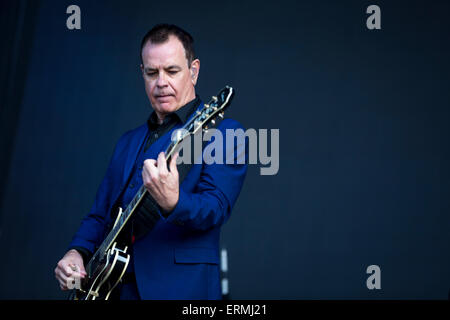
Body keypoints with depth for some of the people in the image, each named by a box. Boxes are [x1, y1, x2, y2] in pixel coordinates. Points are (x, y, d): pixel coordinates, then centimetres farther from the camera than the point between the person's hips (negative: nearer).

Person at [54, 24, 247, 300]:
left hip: (178, 286, -5)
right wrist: (77, 252, 4)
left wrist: (172, 202, -32)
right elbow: (99, 215, 22)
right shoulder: (128, 142, 21)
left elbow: (216, 207, -14)